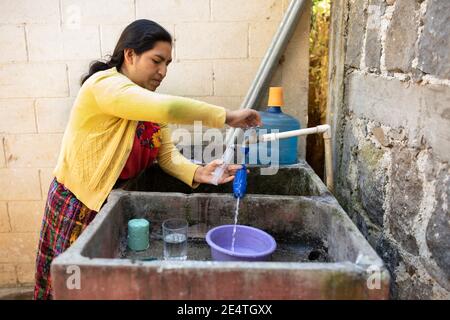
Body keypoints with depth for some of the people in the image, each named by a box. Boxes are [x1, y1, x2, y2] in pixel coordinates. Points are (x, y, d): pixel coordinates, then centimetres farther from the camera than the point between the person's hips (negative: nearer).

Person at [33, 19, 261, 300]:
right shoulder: (104, 85, -24)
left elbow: (167, 153, -6)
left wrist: (197, 173, -25)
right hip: (80, 205, -7)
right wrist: (226, 117, -32)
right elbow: (167, 108, -41)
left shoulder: (148, 103, 3)